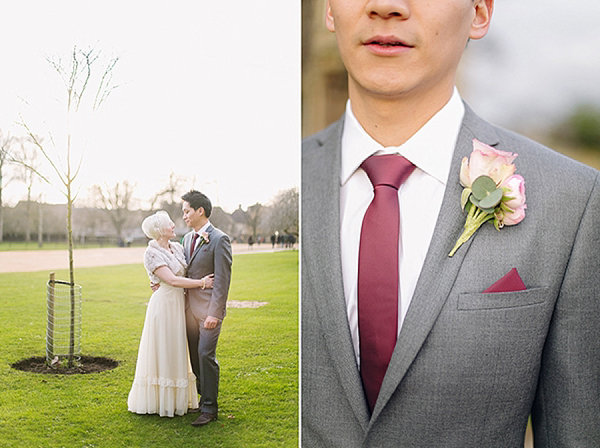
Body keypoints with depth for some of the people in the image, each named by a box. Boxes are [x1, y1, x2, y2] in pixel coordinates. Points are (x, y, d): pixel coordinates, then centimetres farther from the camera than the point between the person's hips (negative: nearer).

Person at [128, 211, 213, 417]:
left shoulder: (177, 247, 9)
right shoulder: (152, 253, -13)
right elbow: (172, 280, -19)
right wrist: (202, 283, -19)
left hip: (179, 304, 8)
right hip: (164, 304, -7)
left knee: (177, 352, 13)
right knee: (162, 352, 1)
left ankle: (178, 398, 24)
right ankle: (161, 402, 12)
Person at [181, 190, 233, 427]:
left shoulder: (219, 239, -12)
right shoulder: (187, 238, 13)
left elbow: (222, 280, -15)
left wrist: (215, 312, -19)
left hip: (208, 309, -7)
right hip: (189, 307, 7)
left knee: (205, 354, -9)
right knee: (194, 355, 11)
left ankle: (209, 408, 1)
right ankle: (203, 396, 26)